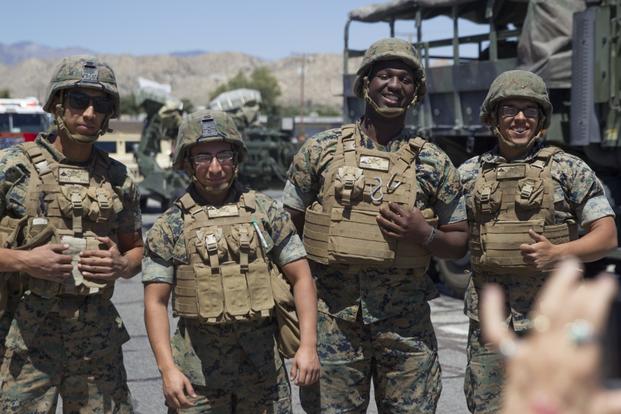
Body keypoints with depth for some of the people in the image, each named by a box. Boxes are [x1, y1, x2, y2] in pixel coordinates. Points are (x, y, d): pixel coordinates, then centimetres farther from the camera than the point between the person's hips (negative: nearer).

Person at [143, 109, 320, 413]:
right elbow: (155, 302, -1)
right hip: (197, 372, -1)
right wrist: (168, 368, -11)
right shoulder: (170, 226, 0)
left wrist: (308, 345, -7)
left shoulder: (267, 213, 3)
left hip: (262, 364, 1)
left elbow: (301, 278, 3)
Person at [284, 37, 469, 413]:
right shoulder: (321, 150, 2)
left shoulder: (434, 163, 4)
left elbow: (460, 242, 9)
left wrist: (424, 235, -12)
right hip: (333, 317, 0)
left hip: (406, 322, 1)